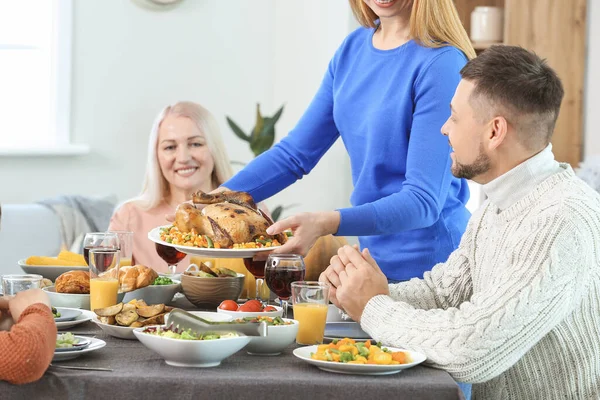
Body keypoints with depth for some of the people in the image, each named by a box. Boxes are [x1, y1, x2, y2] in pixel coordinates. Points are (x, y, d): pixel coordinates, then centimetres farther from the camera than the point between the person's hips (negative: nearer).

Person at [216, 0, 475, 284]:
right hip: (373, 256, 6)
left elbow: (424, 200, -22)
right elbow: (295, 153, 6)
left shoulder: (442, 63, -19)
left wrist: (327, 223, -35)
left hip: (428, 264, -6)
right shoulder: (354, 47, 3)